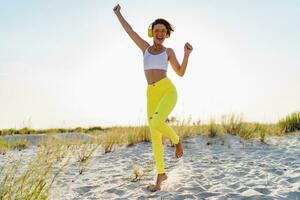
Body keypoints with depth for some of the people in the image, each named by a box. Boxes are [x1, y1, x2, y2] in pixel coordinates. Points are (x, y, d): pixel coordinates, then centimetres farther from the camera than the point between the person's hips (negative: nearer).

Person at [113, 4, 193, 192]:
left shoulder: (169, 51, 13)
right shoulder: (146, 48, 20)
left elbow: (181, 72, 11)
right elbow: (130, 31, 28)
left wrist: (187, 54, -1)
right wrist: (118, 14, 37)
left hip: (168, 90, -4)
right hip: (152, 95, 4)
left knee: (156, 123, -30)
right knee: (155, 137, 1)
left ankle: (177, 140, 2)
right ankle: (161, 174, 16)